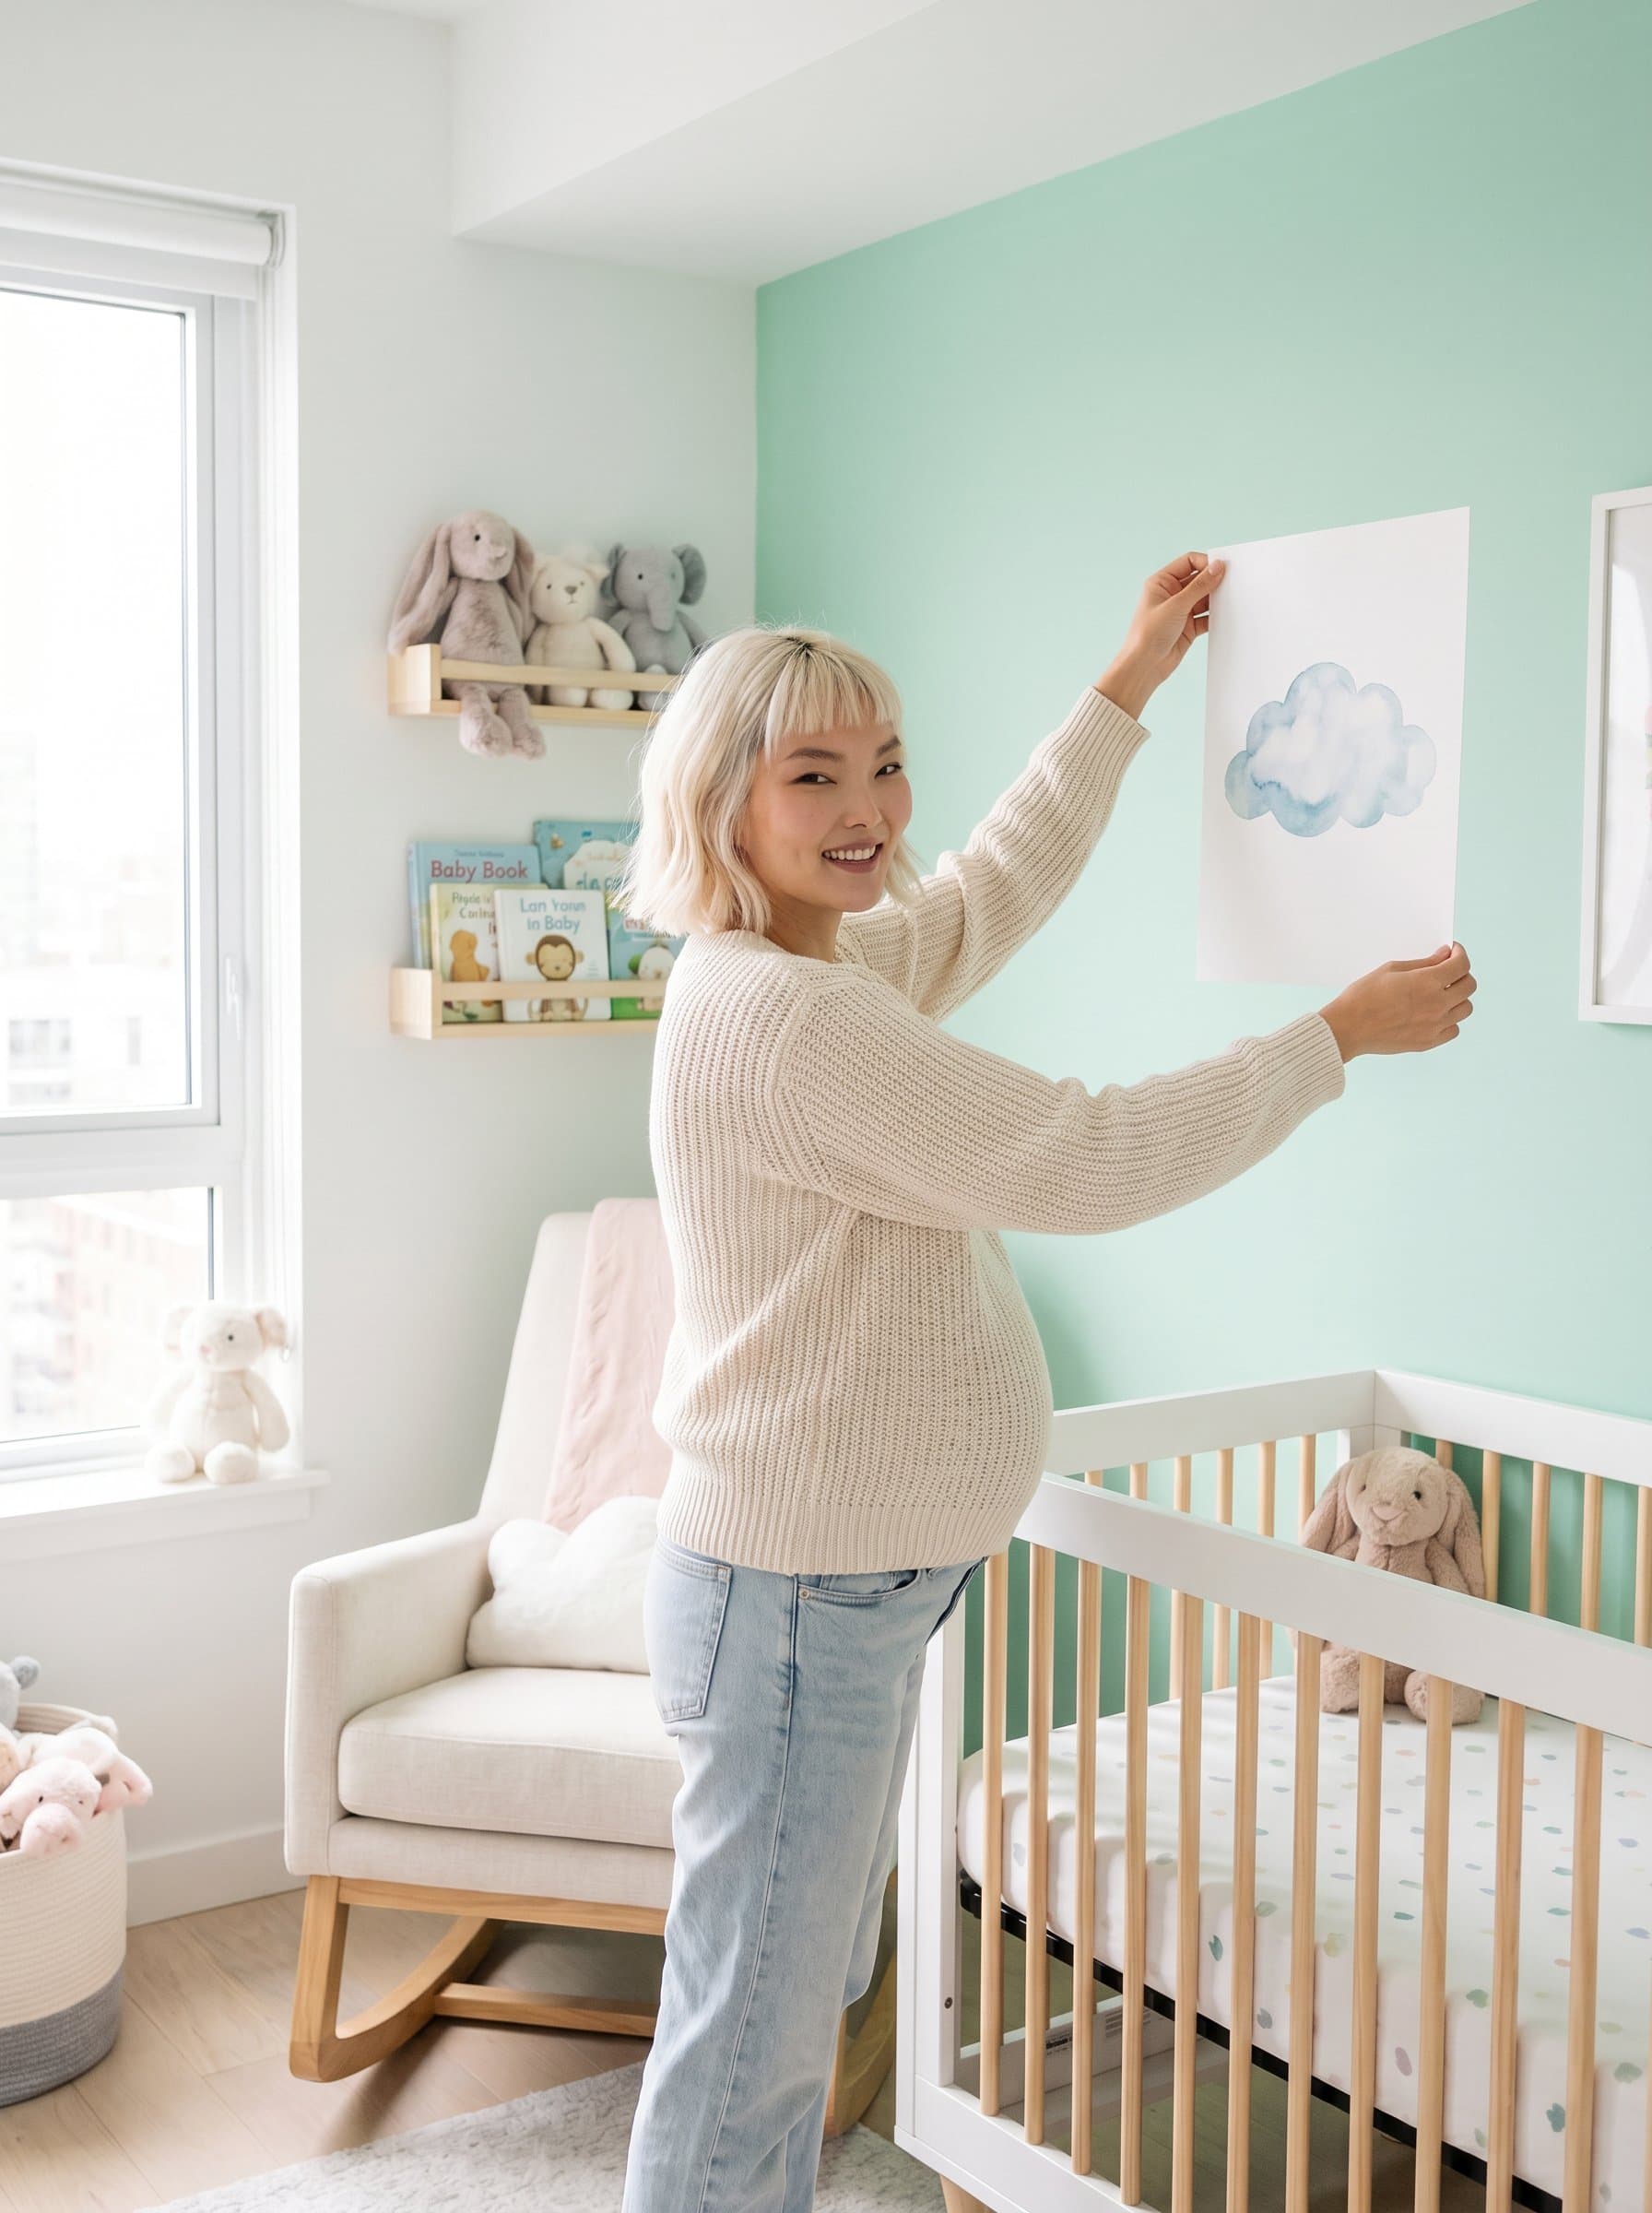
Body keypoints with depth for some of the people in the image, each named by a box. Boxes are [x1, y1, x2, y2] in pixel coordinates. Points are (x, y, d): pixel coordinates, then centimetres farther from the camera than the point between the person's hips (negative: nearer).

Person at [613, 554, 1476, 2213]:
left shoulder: (834, 968, 9)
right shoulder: (778, 1017, -23)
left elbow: (997, 886, 27)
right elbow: (1090, 1161, -23)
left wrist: (1131, 679, 31)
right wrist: (1345, 1033, -11)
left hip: (858, 1586, 11)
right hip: (795, 1597, -11)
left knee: (808, 1997, 23)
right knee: (744, 2045, 3)